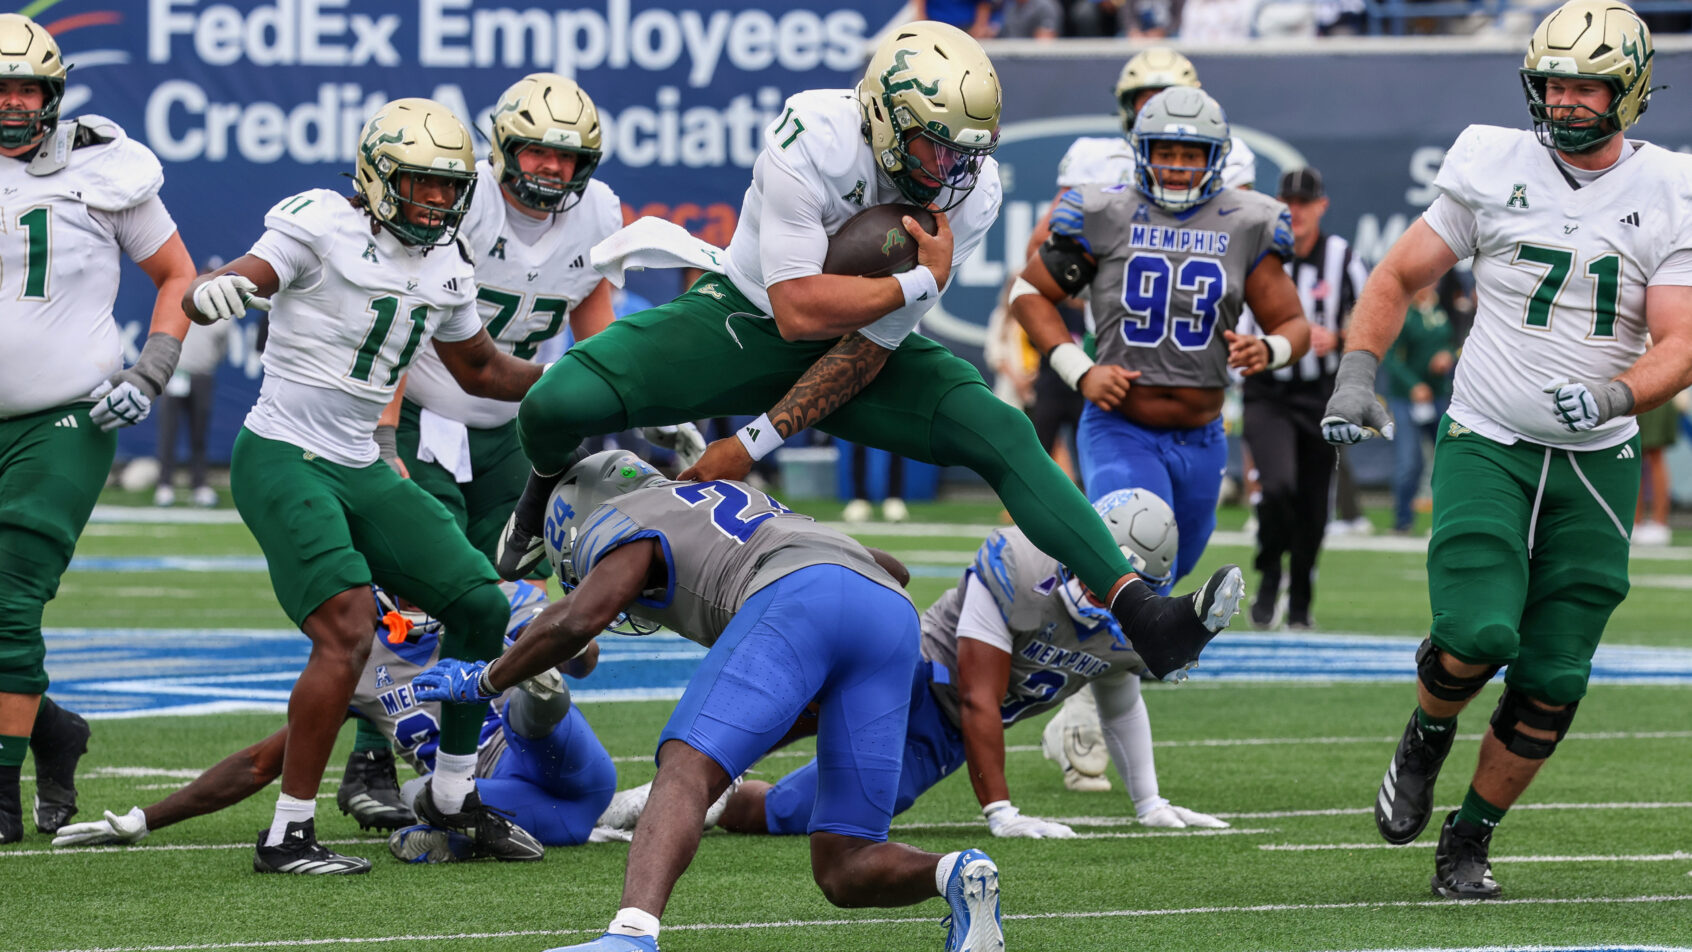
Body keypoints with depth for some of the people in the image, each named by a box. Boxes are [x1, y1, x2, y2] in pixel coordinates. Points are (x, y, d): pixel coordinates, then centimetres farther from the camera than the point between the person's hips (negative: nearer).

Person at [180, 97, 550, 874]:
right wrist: (214, 290, -48)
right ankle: (287, 835, -15)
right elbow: (198, 299, -23)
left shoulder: (446, 268, 10)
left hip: (362, 468, 8)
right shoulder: (324, 227, -13)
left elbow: (480, 369, 27)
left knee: (480, 605, 6)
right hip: (283, 460, -8)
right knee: (347, 632, -21)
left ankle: (450, 794, 24)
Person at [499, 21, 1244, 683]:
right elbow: (799, 310, -31)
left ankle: (1136, 611, -21)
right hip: (748, 320, -2)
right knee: (555, 406, -21)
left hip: (860, 353, 2)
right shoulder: (813, 143, -31)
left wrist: (756, 443, -19)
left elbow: (872, 347, -16)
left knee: (1003, 435, -19)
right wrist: (921, 281, -30)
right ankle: (556, 486, 19)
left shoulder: (971, 194, -19)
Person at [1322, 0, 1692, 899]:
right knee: (1479, 633, -21)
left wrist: (1615, 396, -26)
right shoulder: (1494, 168, -1)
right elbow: (1397, 277, 8)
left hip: (1595, 462, 1)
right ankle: (1426, 737, 12)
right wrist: (1357, 371, -7)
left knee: (1552, 682, 0)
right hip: (1487, 445, -1)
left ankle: (1468, 842, 18)